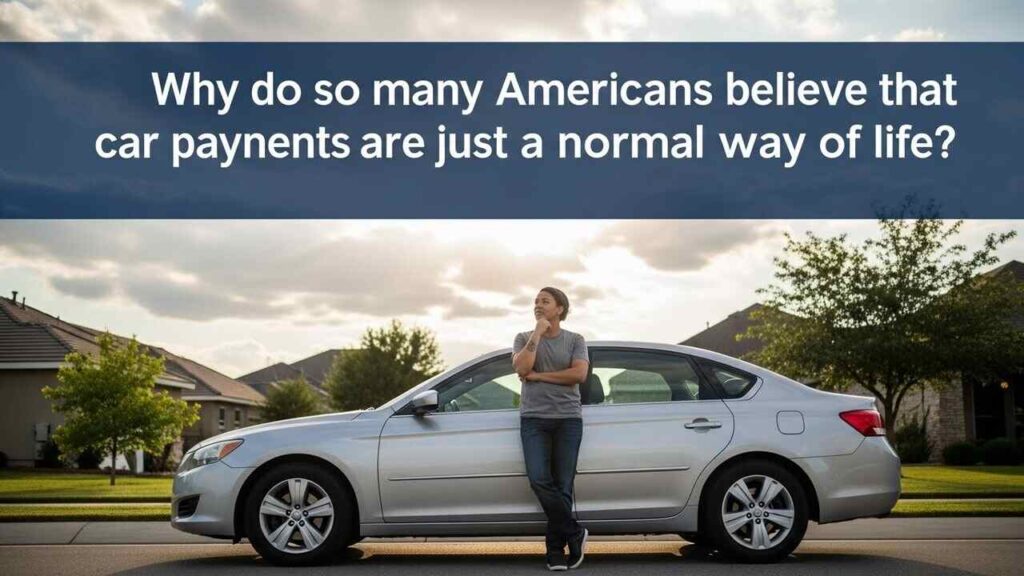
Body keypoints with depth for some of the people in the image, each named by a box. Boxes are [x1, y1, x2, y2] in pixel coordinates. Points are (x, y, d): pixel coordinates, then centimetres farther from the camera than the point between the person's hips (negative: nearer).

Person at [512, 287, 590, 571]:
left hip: (568, 419, -1)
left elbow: (579, 374, -9)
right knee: (539, 480, -16)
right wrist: (537, 333, -6)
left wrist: (538, 376, -7)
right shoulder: (524, 338, 11)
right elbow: (522, 368, -8)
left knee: (562, 486, -3)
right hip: (534, 419, 1)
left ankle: (556, 552, 6)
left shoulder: (575, 340, 8)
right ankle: (575, 533, 0)